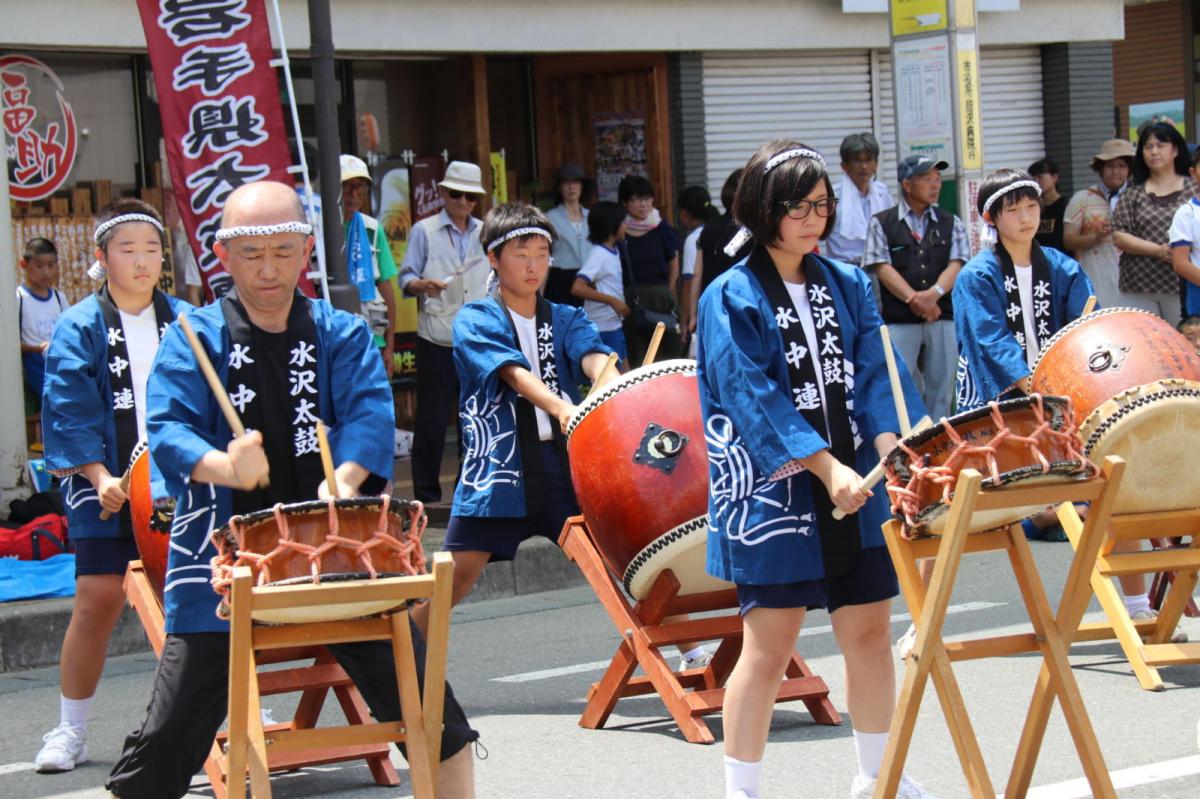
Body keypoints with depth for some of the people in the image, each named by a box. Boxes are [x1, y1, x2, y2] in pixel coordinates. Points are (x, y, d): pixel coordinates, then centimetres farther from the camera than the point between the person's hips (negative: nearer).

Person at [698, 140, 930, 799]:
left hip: (855, 487, 5)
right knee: (769, 645, -3)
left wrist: (889, 450, -14)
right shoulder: (732, 298, -6)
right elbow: (755, 398, -14)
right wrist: (827, 468, -21)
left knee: (869, 629, 10)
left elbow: (874, 373, 3)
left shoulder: (847, 285, 10)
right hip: (773, 491, -5)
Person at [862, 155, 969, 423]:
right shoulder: (881, 224, 5)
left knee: (940, 387, 6)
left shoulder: (951, 224, 13)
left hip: (944, 318, 3)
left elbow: (956, 263, 3)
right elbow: (882, 268, -4)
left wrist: (934, 293, -16)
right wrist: (913, 298, -16)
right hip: (898, 320, -3)